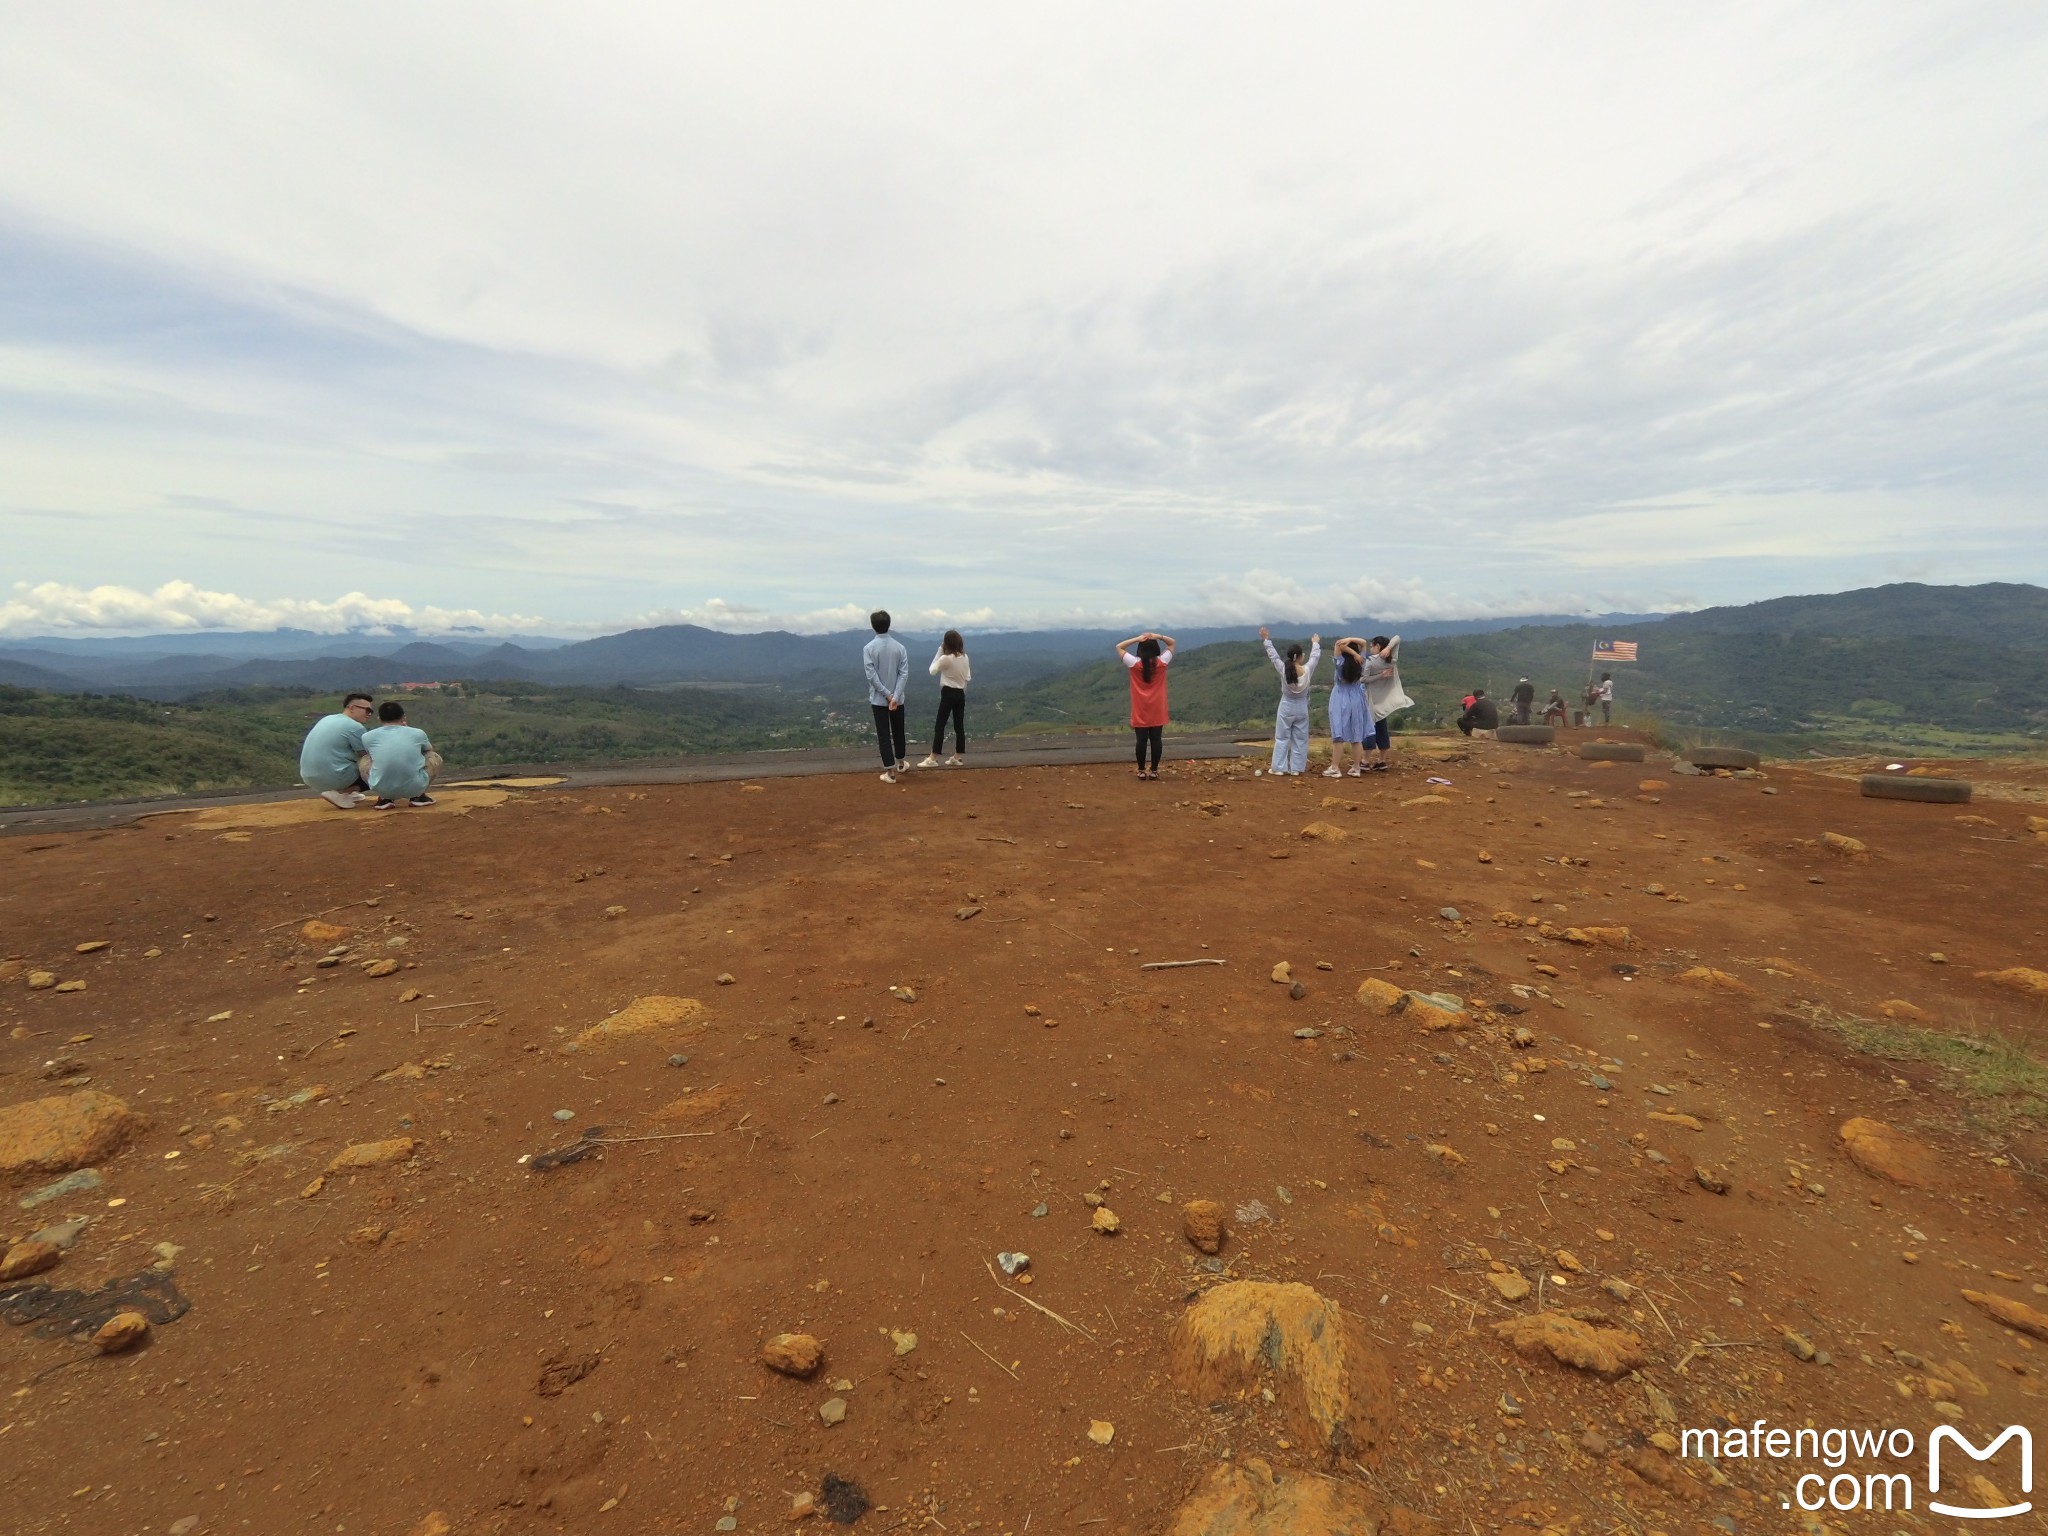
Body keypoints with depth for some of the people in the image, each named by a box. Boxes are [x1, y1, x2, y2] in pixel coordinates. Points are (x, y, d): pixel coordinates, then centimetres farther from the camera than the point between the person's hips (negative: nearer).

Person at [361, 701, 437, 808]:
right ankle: (419, 796, 15)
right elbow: (430, 749, 30)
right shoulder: (417, 733, 5)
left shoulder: (367, 736, 6)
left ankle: (385, 798, 15)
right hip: (415, 788, -1)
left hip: (381, 790, 1)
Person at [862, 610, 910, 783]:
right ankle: (901, 761, 38)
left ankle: (890, 772, -1)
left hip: (878, 699, -3)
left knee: (883, 734, 1)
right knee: (898, 731, 20)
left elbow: (872, 675, -16)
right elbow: (904, 674, -10)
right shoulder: (899, 647, -3)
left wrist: (887, 695, -12)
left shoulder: (868, 648, -10)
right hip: (897, 698, 3)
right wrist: (895, 696, -14)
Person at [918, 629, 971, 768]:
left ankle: (933, 759, -4)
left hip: (948, 693, -6)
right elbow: (967, 677, 9)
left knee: (939, 726, -3)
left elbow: (932, 670, -2)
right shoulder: (965, 657, 3)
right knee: (959, 726, 9)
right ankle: (958, 757, 13)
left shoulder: (945, 658, -16)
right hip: (961, 694, 6)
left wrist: (939, 651, -2)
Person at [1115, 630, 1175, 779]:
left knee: (1141, 740, 3)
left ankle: (1141, 771, 8)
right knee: (1156, 740, 5)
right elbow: (1172, 642, 8)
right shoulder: (1162, 662, -6)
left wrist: (1137, 638, -8)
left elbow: (1119, 647, 1)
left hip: (1140, 711, -1)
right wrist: (1158, 637, -7)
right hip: (1157, 710, 1)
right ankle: (1154, 770, 8)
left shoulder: (1134, 664, -10)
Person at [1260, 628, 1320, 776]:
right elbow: (1315, 657, 8)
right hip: (1301, 707, 1)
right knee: (1300, 739, 9)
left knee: (1282, 738, 5)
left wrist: (1266, 640, 8)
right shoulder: (1307, 669, -11)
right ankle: (1296, 768, 10)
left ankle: (1279, 768, 4)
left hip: (1286, 707, -1)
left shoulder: (1283, 669, -14)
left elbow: (1273, 655, -2)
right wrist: (1315, 643, 27)